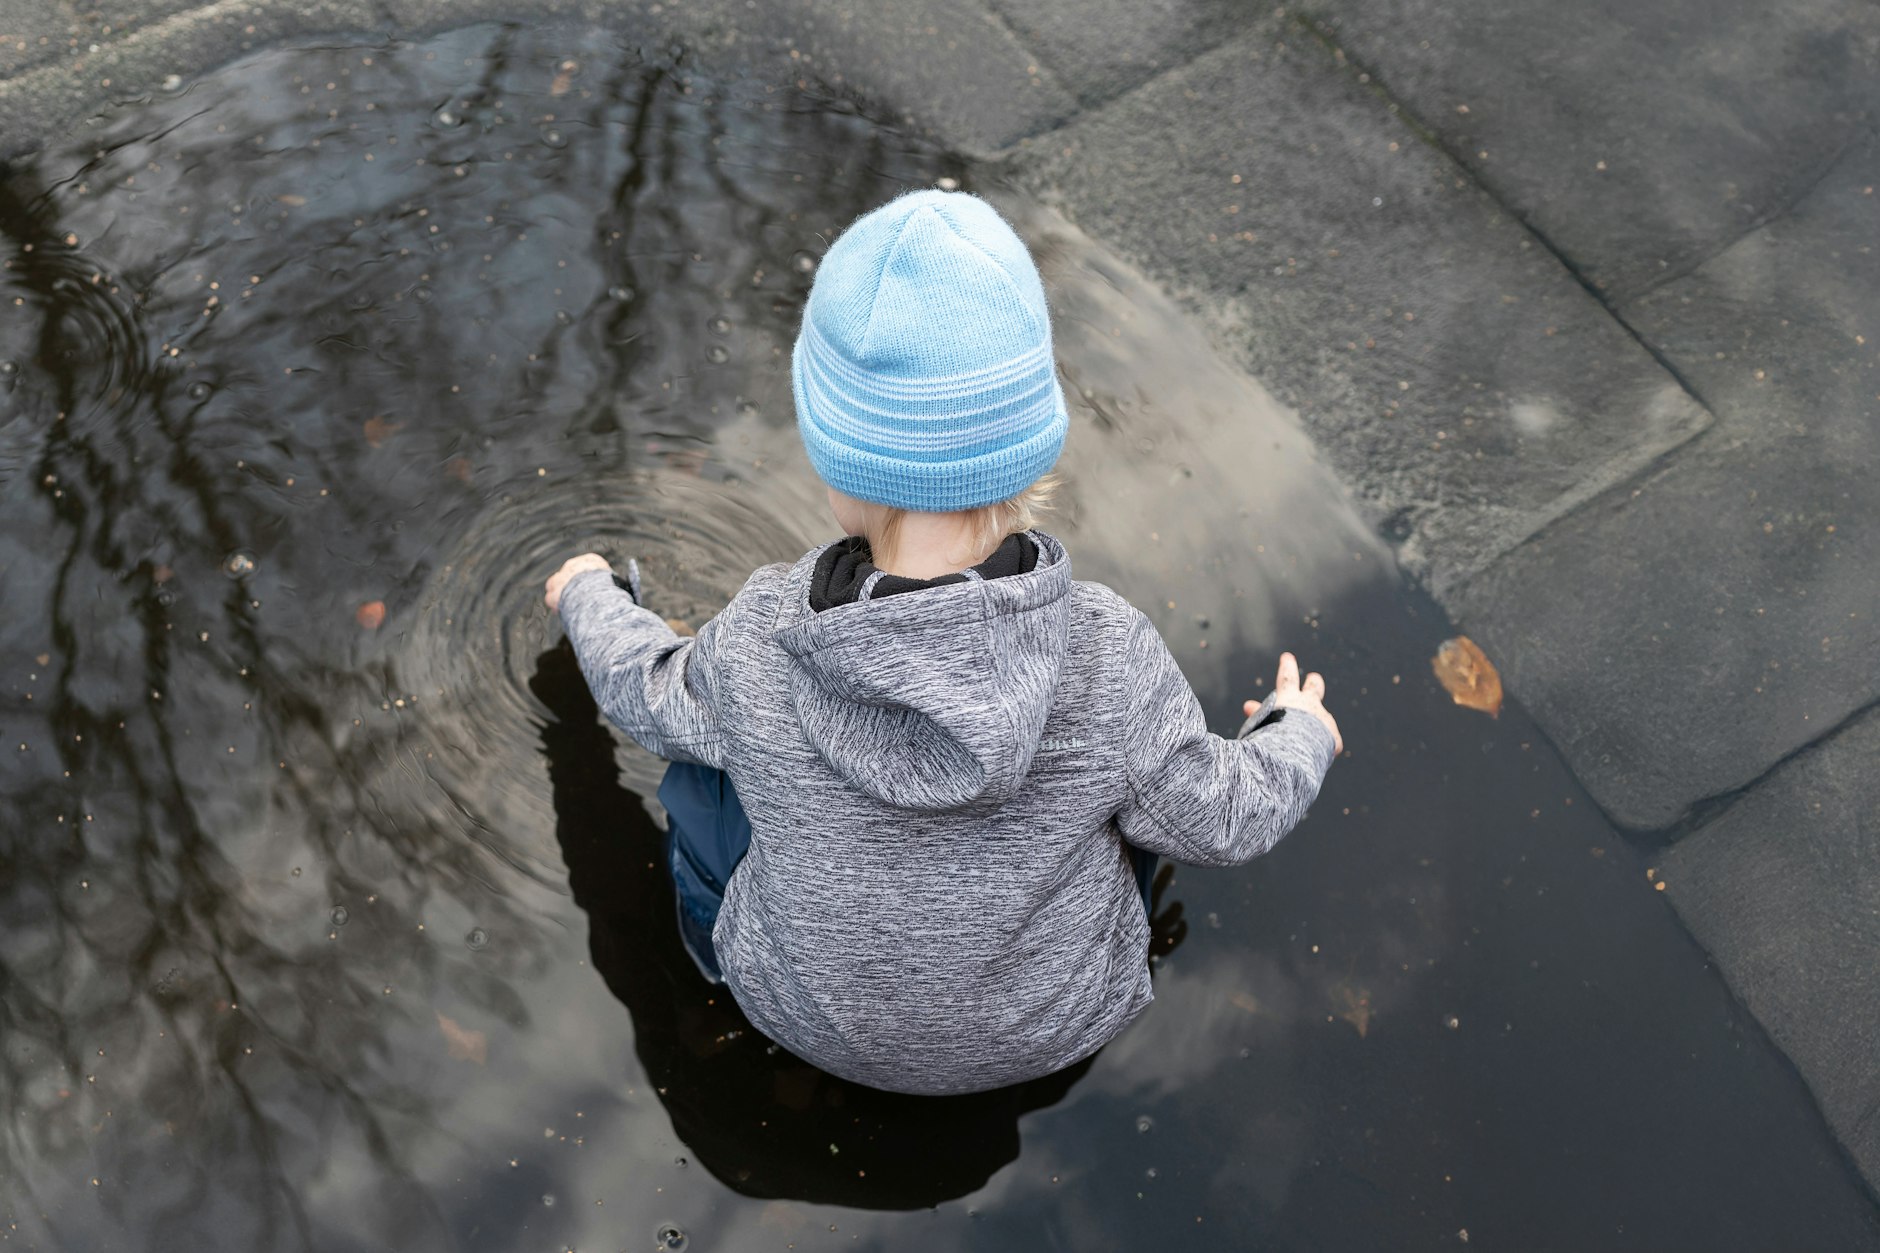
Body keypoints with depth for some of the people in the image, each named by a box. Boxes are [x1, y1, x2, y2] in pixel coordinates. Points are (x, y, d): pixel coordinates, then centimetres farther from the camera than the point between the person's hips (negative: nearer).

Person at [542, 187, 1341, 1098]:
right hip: (1055, 1020, 1)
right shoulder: (1108, 655, -31)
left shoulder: (758, 649, -30)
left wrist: (590, 600, 16)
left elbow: (649, 695, -6)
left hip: (806, 1008, 0)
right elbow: (1212, 818, -13)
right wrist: (1299, 740, 9)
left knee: (697, 727, 19)